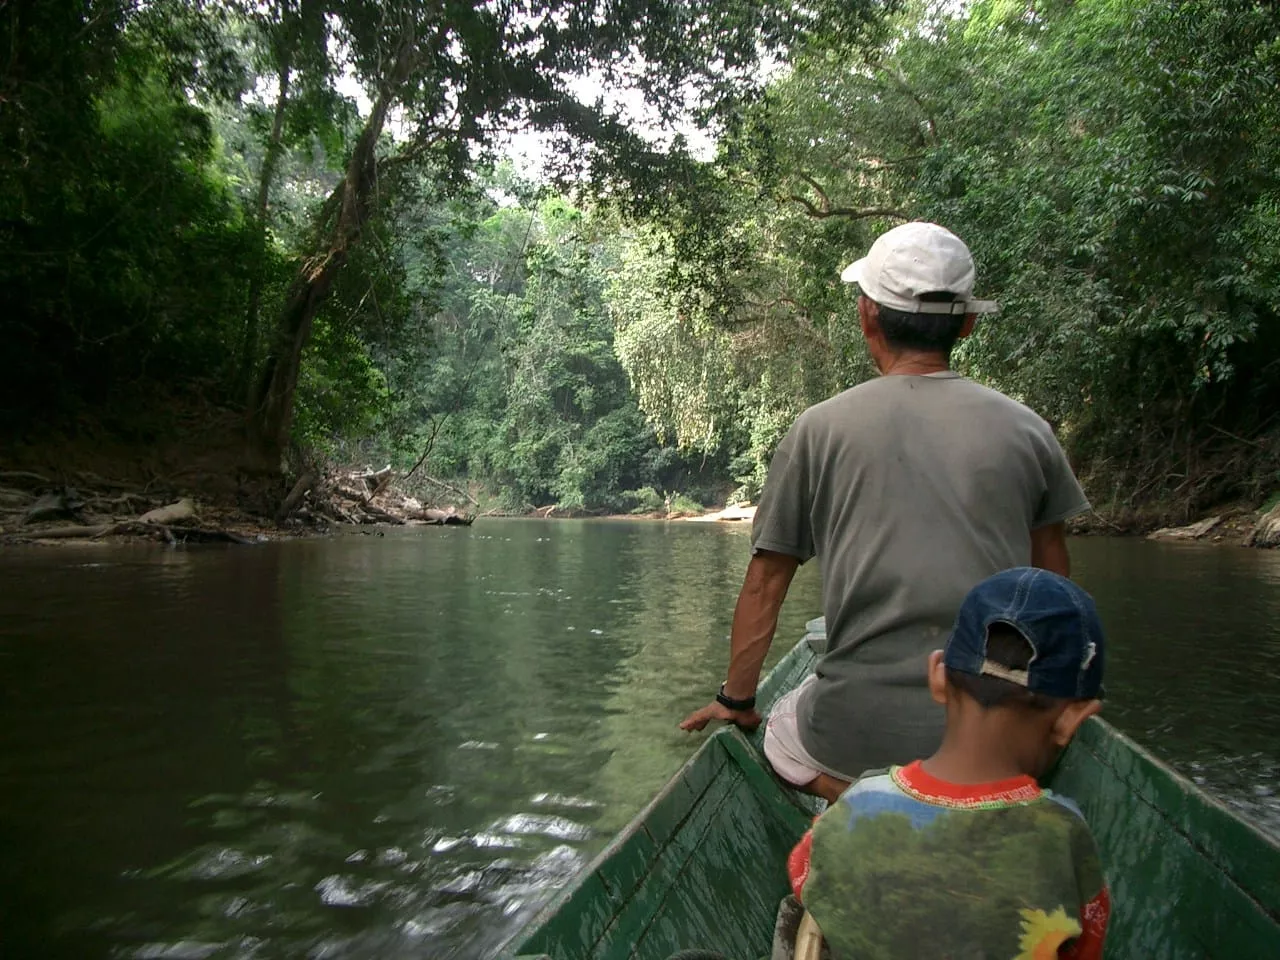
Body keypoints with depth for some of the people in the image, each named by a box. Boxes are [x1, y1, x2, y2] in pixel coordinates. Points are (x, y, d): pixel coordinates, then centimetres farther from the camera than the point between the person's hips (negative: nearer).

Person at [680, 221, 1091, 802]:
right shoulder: (1027, 431, 4)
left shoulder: (819, 430, -2)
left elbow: (765, 580, 3)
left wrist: (736, 699, 16)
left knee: (779, 741, 27)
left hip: (861, 725, -4)